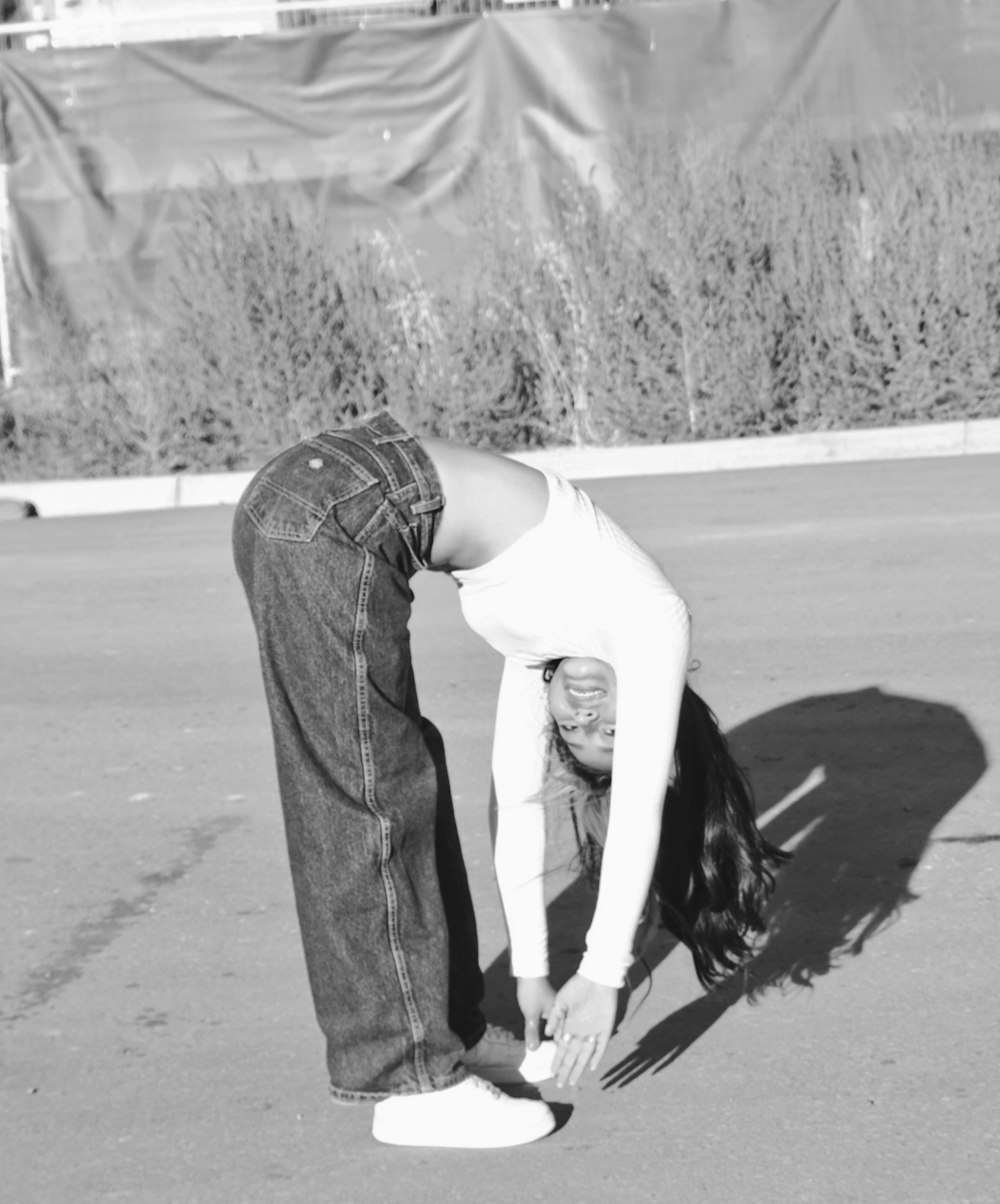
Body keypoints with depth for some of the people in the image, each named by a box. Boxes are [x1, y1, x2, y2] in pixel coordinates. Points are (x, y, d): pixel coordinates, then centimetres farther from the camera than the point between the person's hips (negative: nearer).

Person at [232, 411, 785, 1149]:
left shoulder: (560, 621, 27)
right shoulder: (650, 622, 7)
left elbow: (519, 799, 29)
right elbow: (639, 810, 2)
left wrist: (532, 970, 31)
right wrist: (603, 975, 4)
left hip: (291, 500, 8)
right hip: (342, 517, -8)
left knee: (405, 773, 16)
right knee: (374, 799, -2)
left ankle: (447, 1029, 25)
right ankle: (414, 1084, 4)